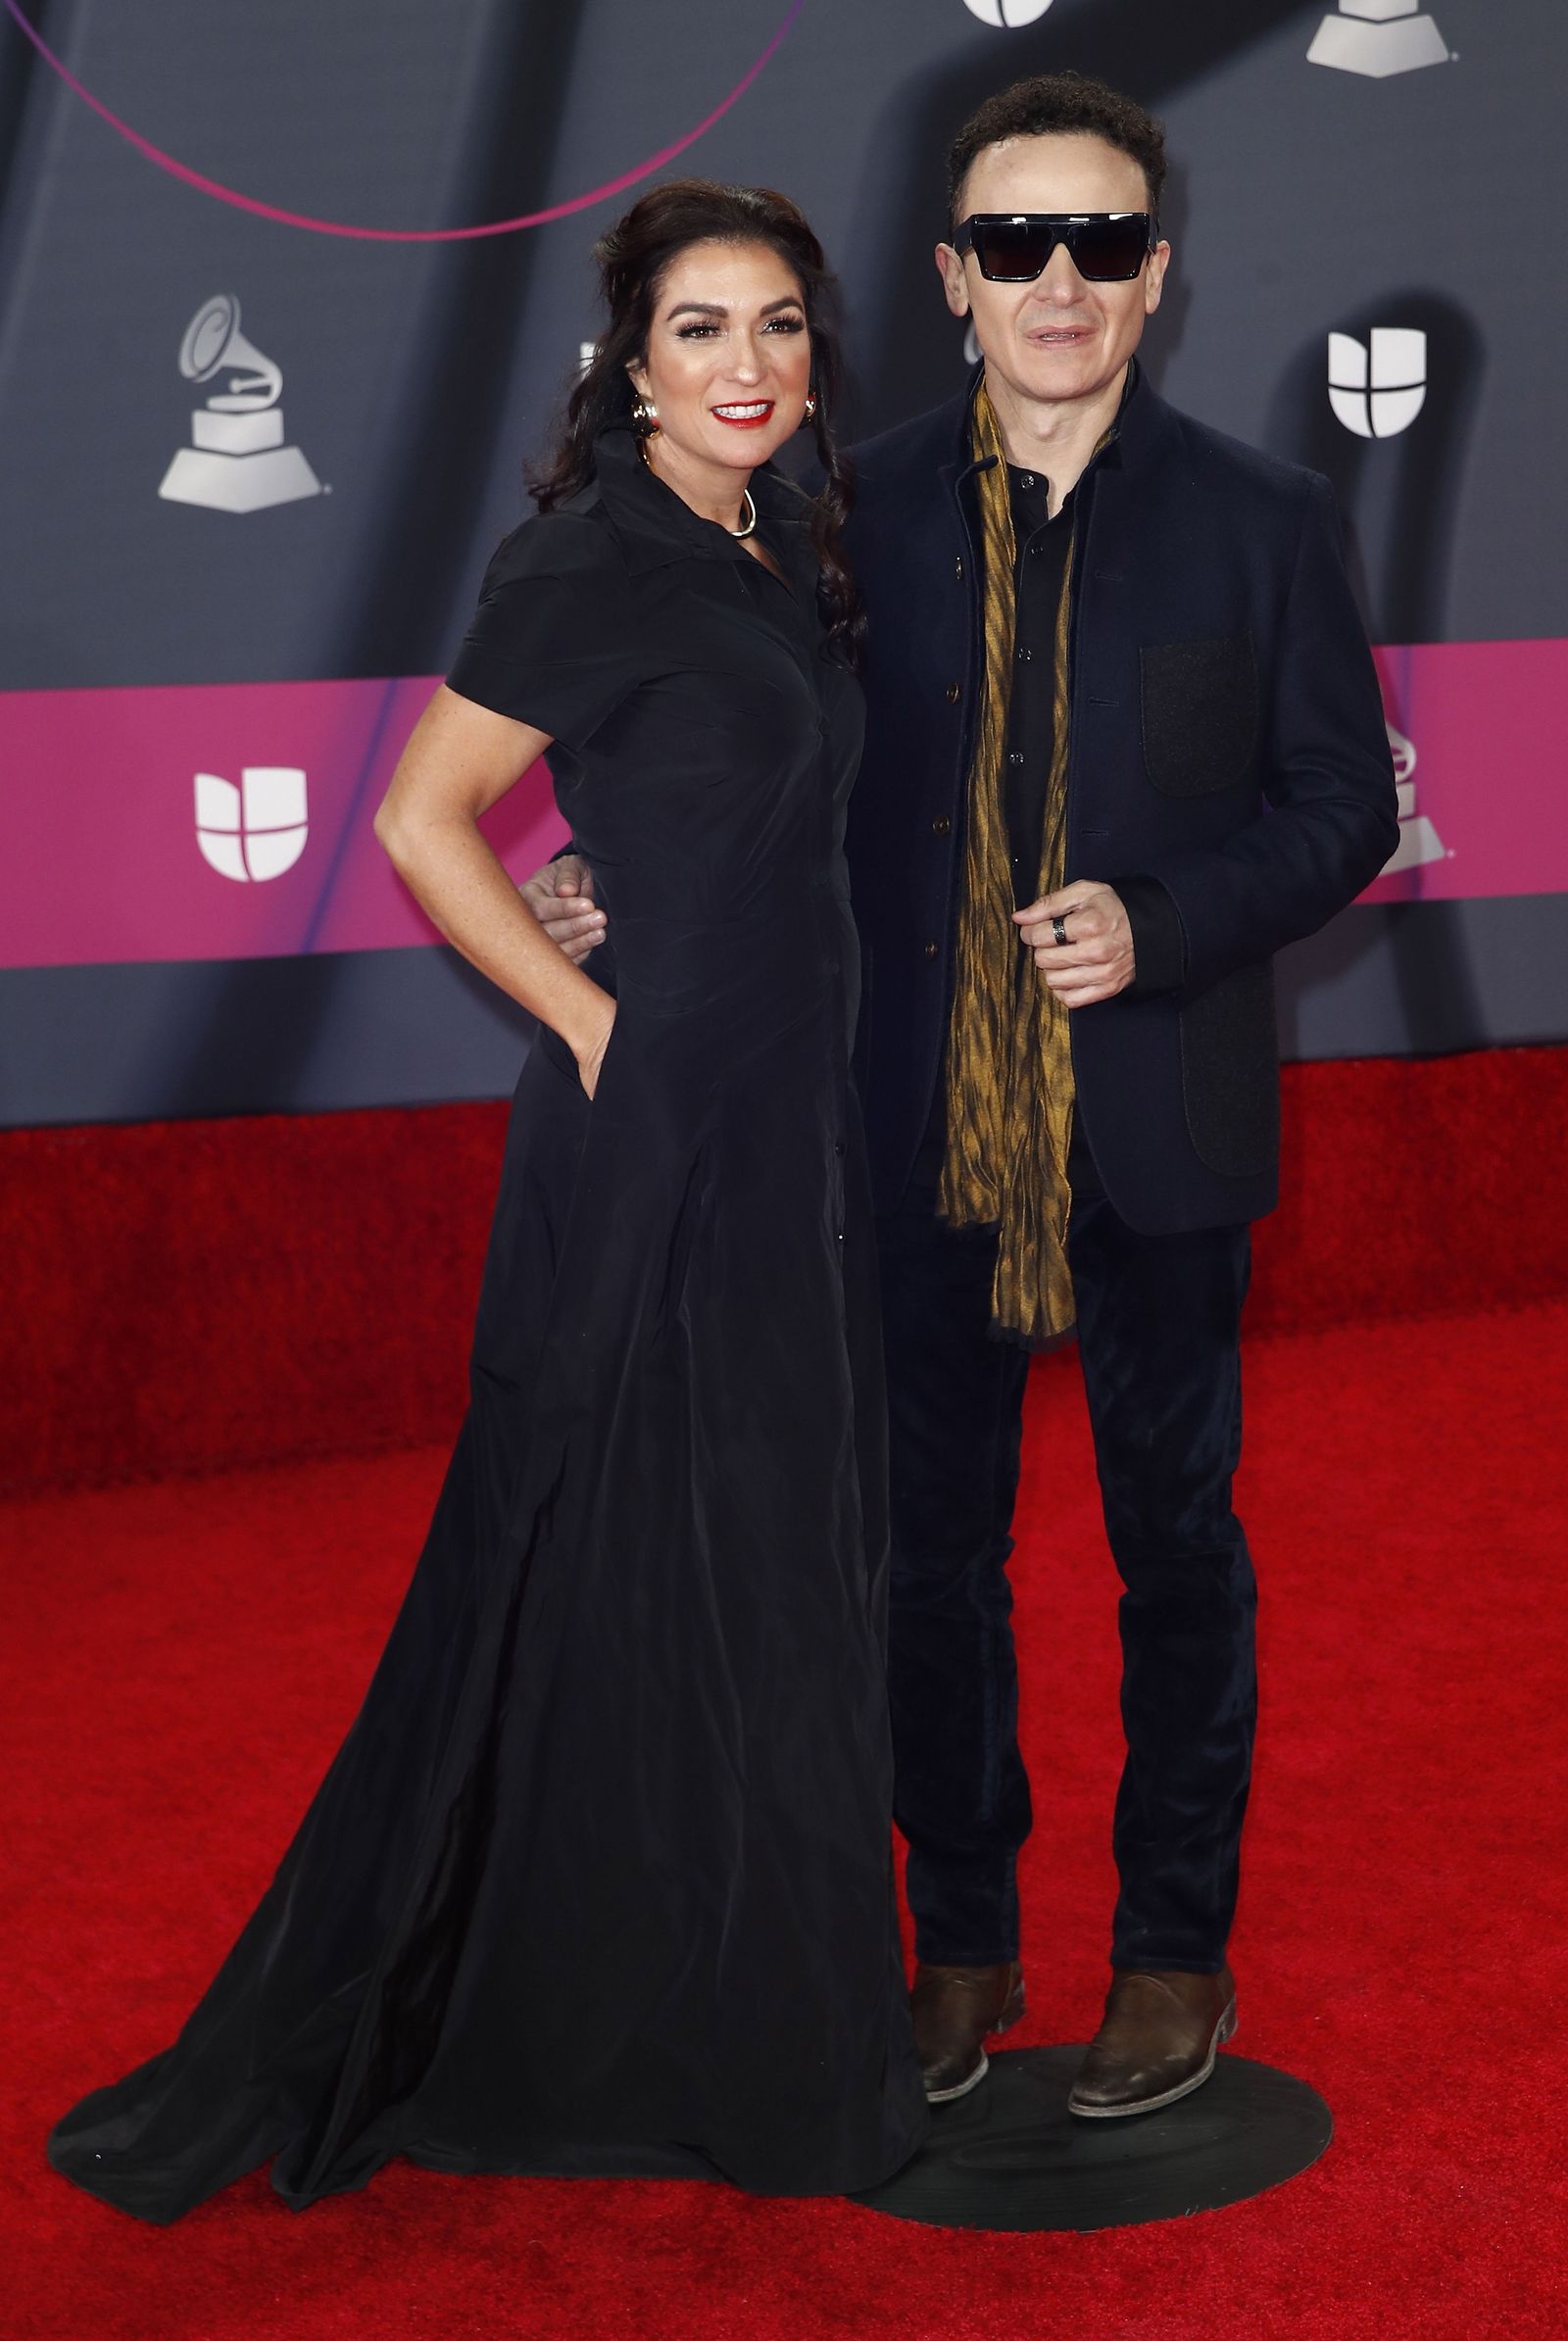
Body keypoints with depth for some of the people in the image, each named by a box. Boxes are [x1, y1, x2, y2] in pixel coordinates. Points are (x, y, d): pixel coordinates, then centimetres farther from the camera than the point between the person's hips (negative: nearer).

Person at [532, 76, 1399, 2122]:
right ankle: (960, 1943, 29)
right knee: (934, 1547, 11)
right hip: (924, 1126, 2)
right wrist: (635, 888, -5)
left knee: (1176, 1542, 11)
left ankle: (1175, 1948, 28)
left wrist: (1157, 925, -15)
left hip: (1159, 1126, -1)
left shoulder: (1259, 520, -1)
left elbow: (1343, 803, -1)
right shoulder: (859, 514, 3)